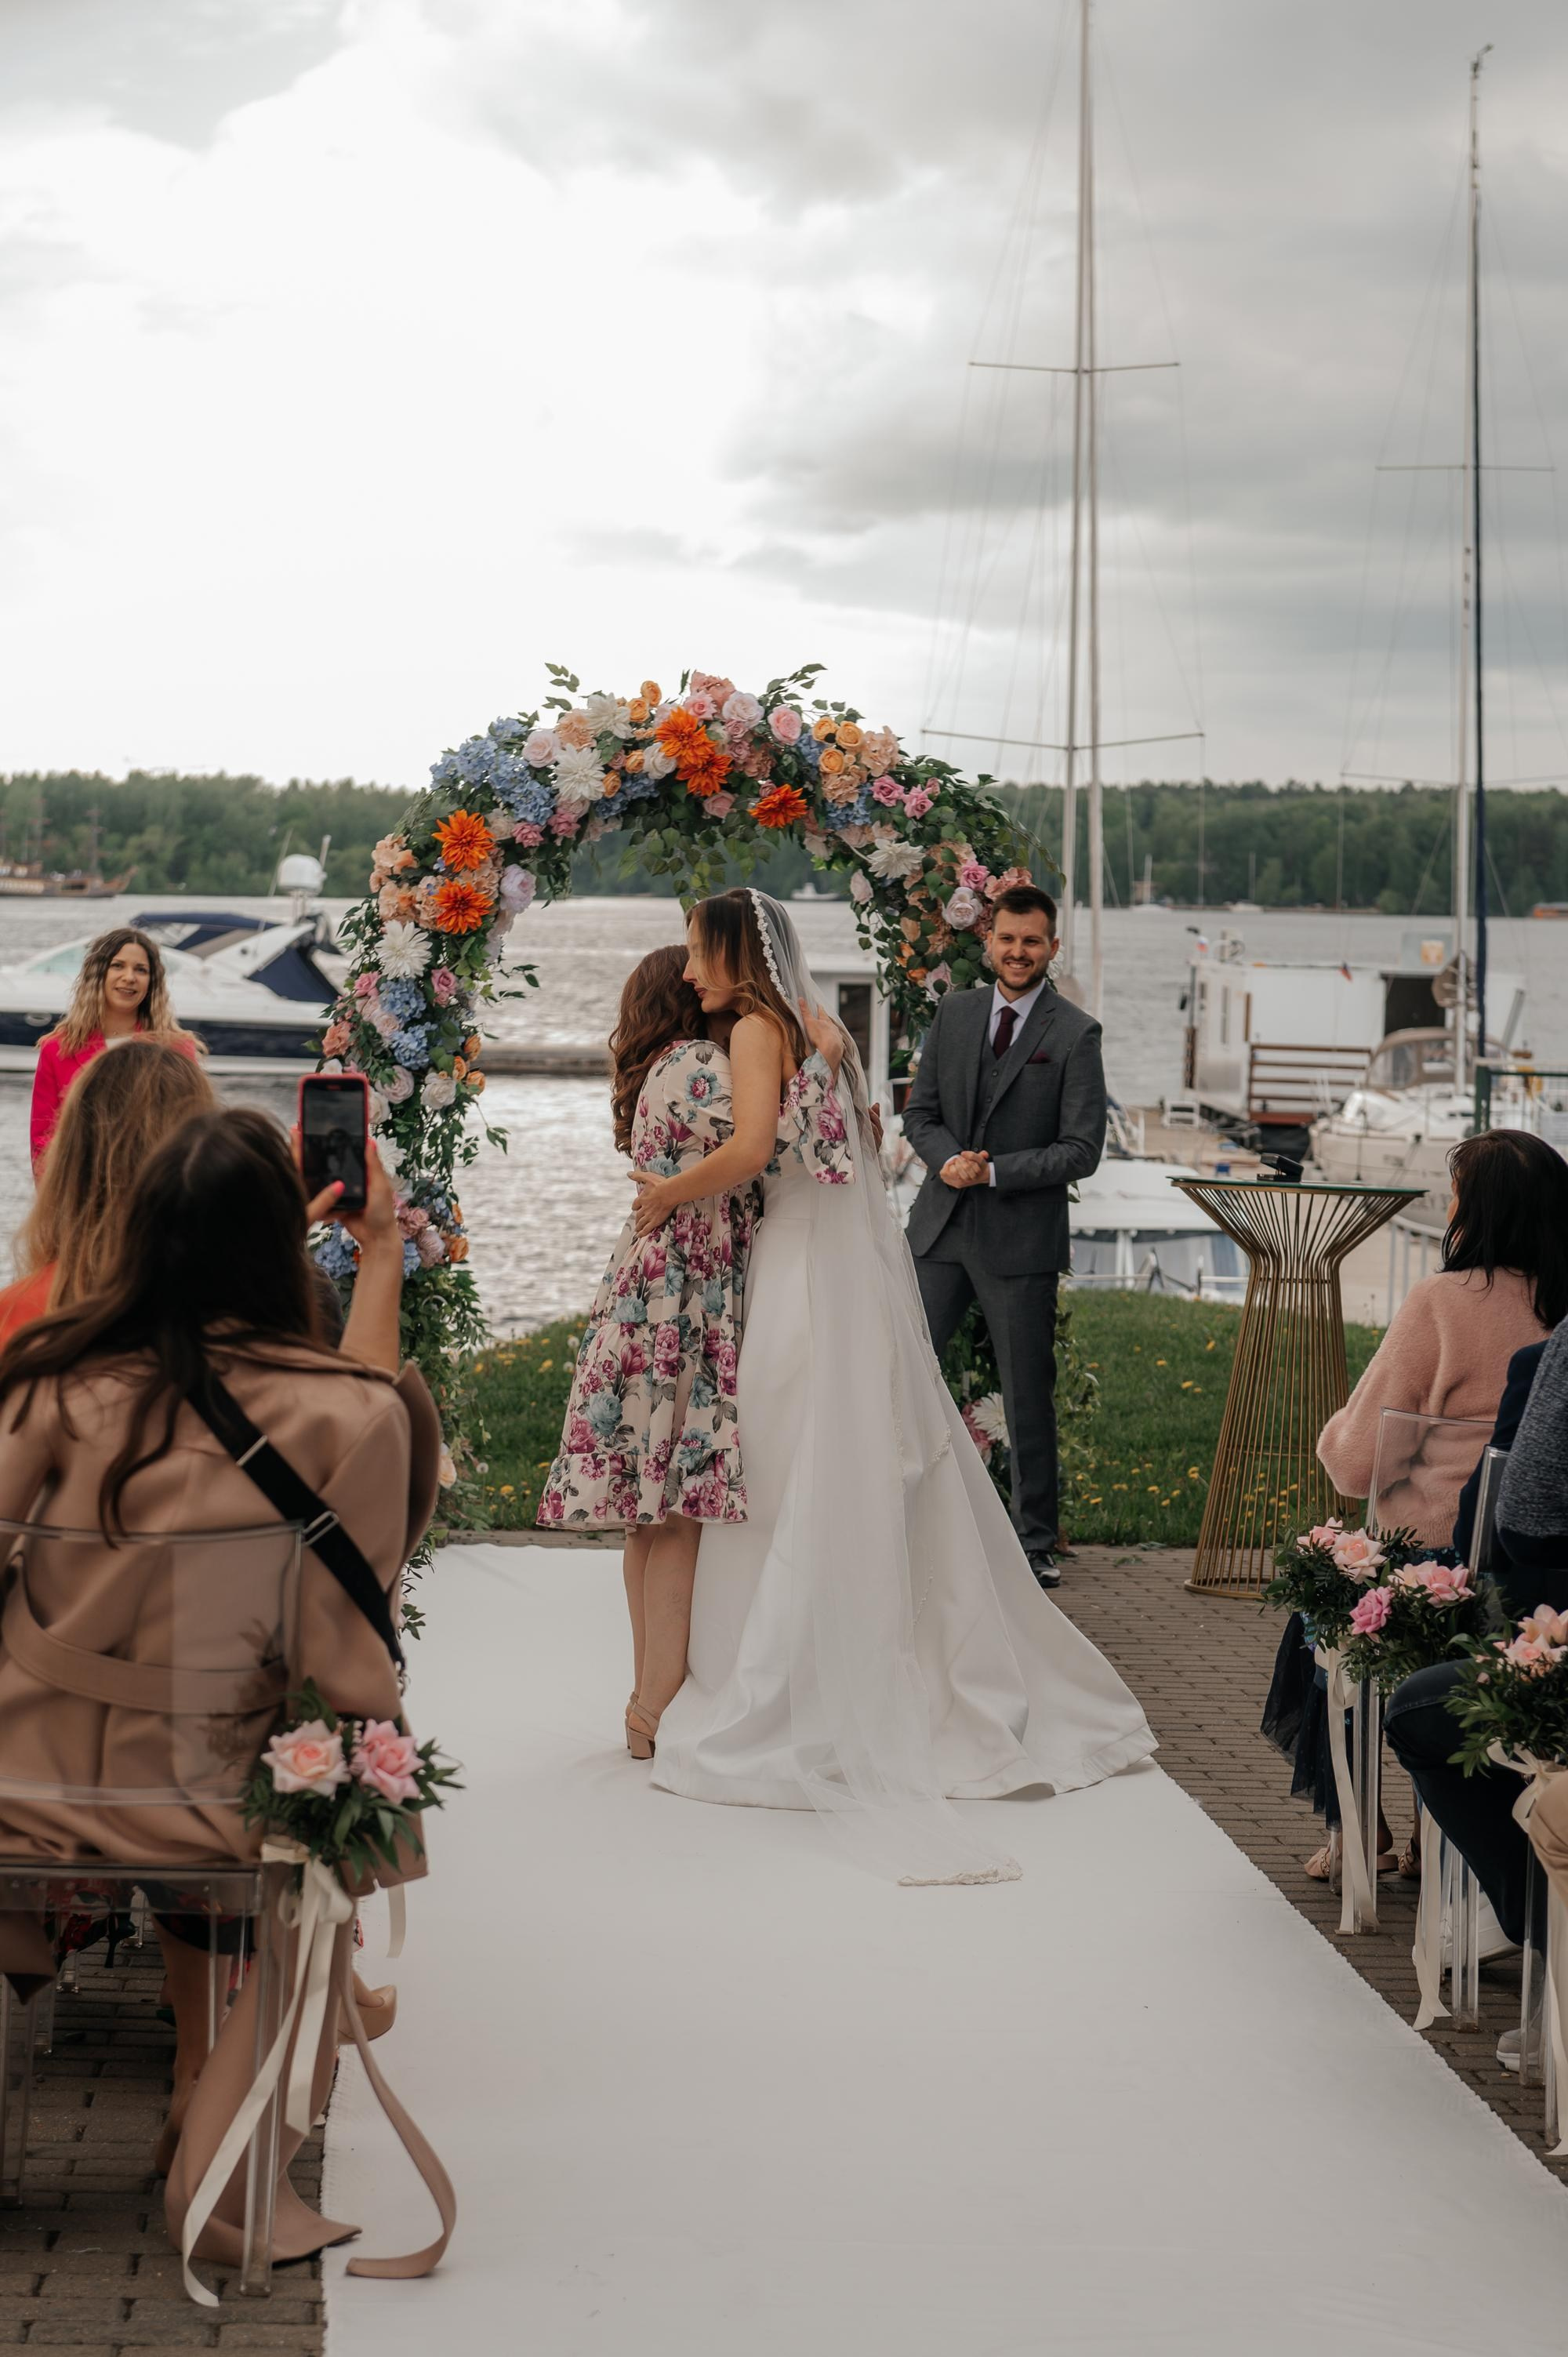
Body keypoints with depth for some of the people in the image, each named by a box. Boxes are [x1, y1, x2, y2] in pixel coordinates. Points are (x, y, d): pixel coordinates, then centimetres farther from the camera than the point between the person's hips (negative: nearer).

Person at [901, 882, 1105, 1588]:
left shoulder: (1075, 1034, -5)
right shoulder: (953, 1014, 8)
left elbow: (1081, 1150, -9)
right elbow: (920, 1112, 10)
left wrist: (993, 1171, -17)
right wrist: (947, 1160, -10)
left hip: (1021, 1239, -4)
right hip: (940, 1229, 4)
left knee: (1028, 1399, 6)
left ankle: (1036, 1546, 18)